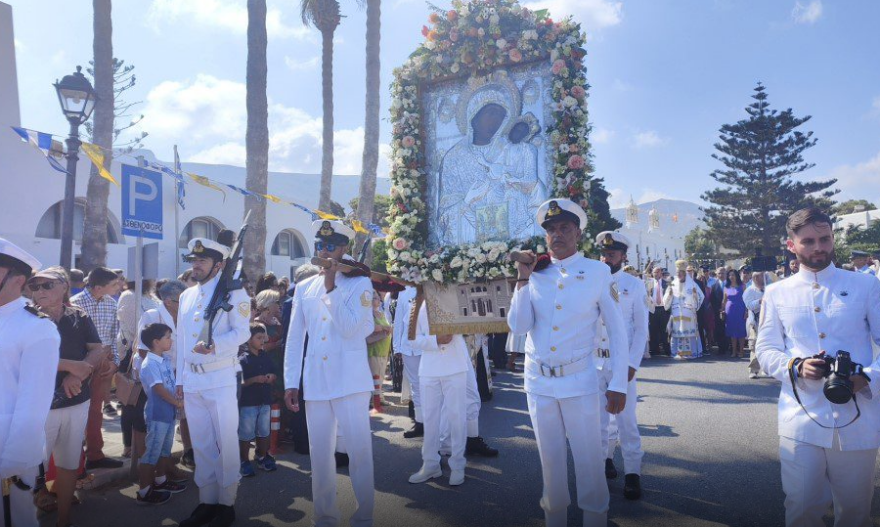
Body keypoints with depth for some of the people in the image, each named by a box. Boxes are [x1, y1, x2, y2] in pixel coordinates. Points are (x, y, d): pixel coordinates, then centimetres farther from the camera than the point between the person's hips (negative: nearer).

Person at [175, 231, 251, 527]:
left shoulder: (232, 292, -6)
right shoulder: (186, 296, 14)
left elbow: (242, 332, -13)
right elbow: (181, 340, 16)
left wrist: (214, 345, -30)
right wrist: (180, 379, 14)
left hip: (221, 379, -6)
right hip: (192, 380, 7)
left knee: (226, 443, 2)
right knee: (201, 444, 13)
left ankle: (226, 503, 14)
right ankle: (207, 500, 25)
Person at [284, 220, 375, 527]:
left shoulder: (360, 283, -1)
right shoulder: (303, 288, 11)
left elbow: (349, 328, -13)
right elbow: (294, 338, 9)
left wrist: (331, 288, -15)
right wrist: (290, 382, 6)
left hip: (350, 381, -4)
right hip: (315, 382, 4)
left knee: (359, 450, 2)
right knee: (320, 453, 11)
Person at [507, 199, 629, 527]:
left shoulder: (598, 272, -5)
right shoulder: (534, 274, 2)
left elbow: (617, 330, -3)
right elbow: (518, 326, -6)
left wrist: (618, 384, -5)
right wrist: (523, 278, -10)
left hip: (579, 381, -2)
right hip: (539, 381, 3)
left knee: (589, 462, 4)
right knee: (550, 461, 16)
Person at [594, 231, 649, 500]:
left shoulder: (634, 285, -2)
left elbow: (641, 328, -3)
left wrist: (632, 363, -10)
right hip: (594, 361, 2)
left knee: (626, 418, 2)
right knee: (599, 415, 12)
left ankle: (633, 472, 12)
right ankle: (604, 457, 29)